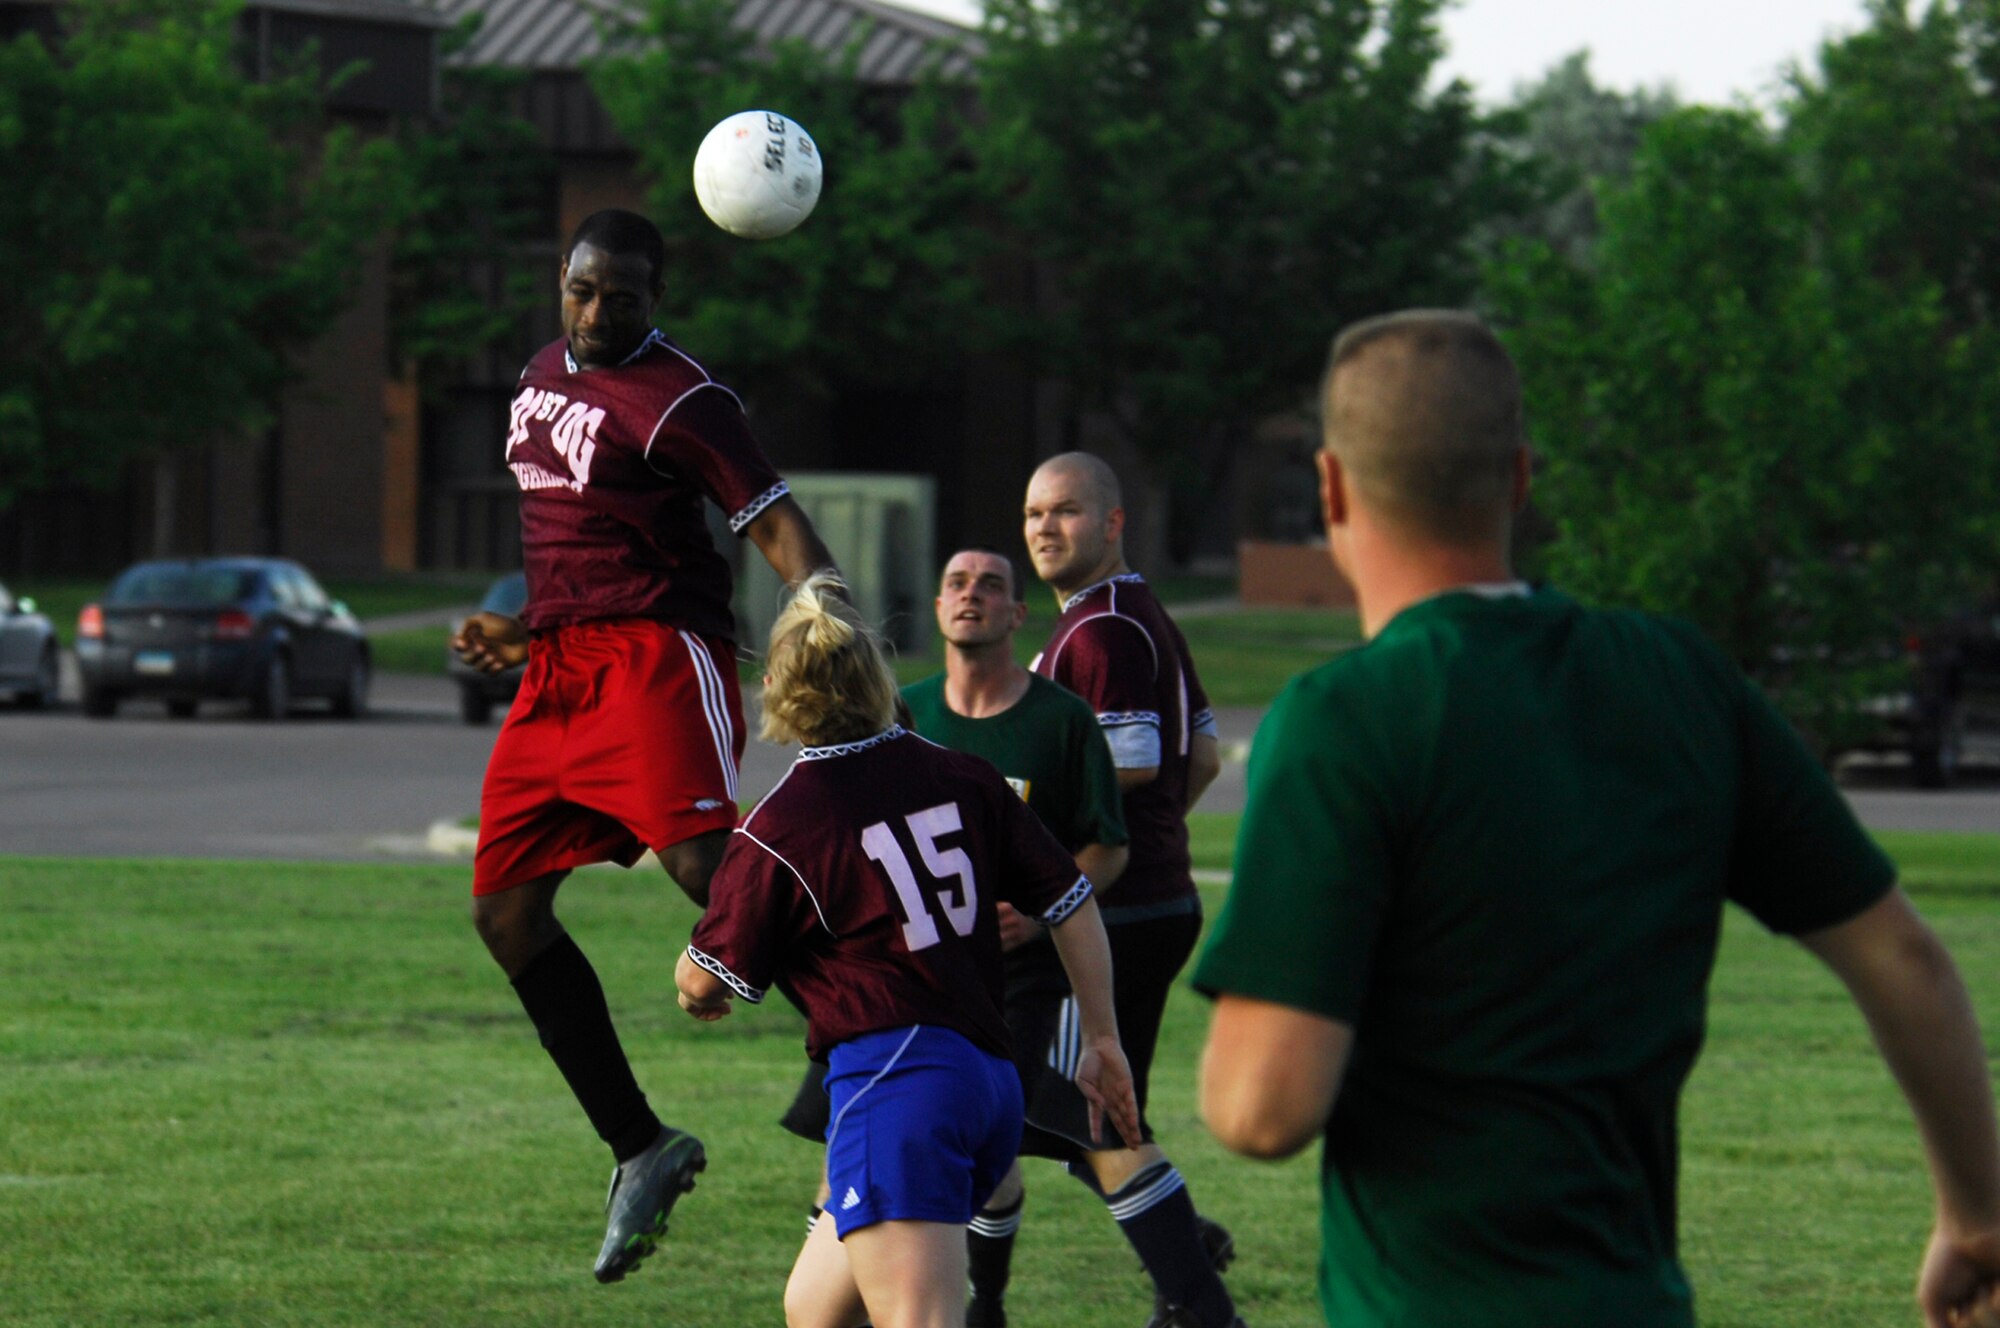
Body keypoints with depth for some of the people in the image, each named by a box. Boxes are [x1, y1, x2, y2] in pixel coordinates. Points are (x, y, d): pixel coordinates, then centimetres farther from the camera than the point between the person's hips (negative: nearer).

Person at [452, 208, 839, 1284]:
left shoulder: (679, 399, -8)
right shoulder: (543, 375, 18)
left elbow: (779, 529, -14)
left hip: (655, 657, -8)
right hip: (559, 671, 8)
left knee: (705, 868, -28)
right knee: (505, 909, 4)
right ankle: (640, 1148, 10)